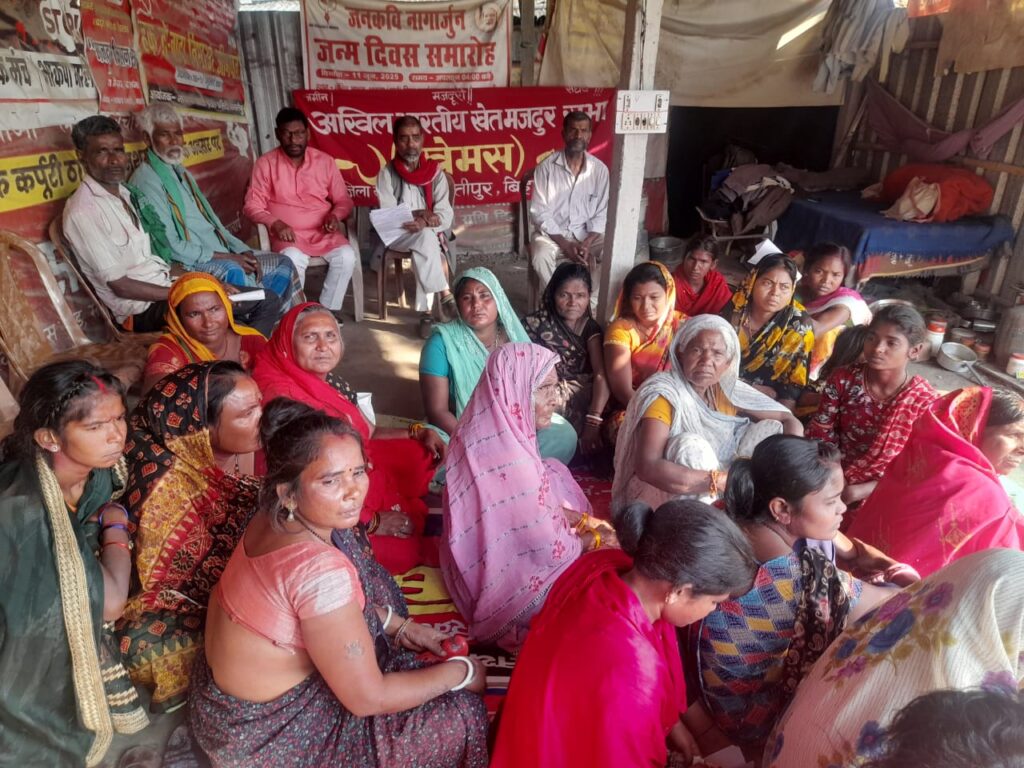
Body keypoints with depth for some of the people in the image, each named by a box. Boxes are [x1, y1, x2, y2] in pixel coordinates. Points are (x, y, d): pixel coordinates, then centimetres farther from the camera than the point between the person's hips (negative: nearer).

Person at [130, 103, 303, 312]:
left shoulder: (181, 172, 18)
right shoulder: (146, 180, -10)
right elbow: (171, 246, -17)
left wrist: (243, 251, 1)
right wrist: (227, 256, -17)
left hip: (222, 256, 9)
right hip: (188, 264, -9)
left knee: (283, 264, 0)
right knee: (233, 272, -37)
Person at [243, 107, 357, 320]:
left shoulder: (325, 161, 6)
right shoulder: (265, 163, 0)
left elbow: (343, 200, 12)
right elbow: (252, 205, -2)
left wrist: (335, 215, -11)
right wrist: (276, 224, -20)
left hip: (323, 232, 2)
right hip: (287, 234, -2)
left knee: (346, 255, -27)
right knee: (293, 259, -35)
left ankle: (329, 310, -10)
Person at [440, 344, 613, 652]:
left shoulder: (494, 434, -5)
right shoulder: (510, 461, -33)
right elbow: (551, 547, -23)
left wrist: (587, 522, 0)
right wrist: (596, 537, -6)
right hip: (508, 585, -8)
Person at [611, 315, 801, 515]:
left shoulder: (728, 389, -2)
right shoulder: (662, 394, -22)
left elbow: (790, 422, 2)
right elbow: (647, 467, -35)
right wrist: (722, 481, -37)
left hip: (719, 500, 6)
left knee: (771, 428, -4)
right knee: (690, 444, -32)